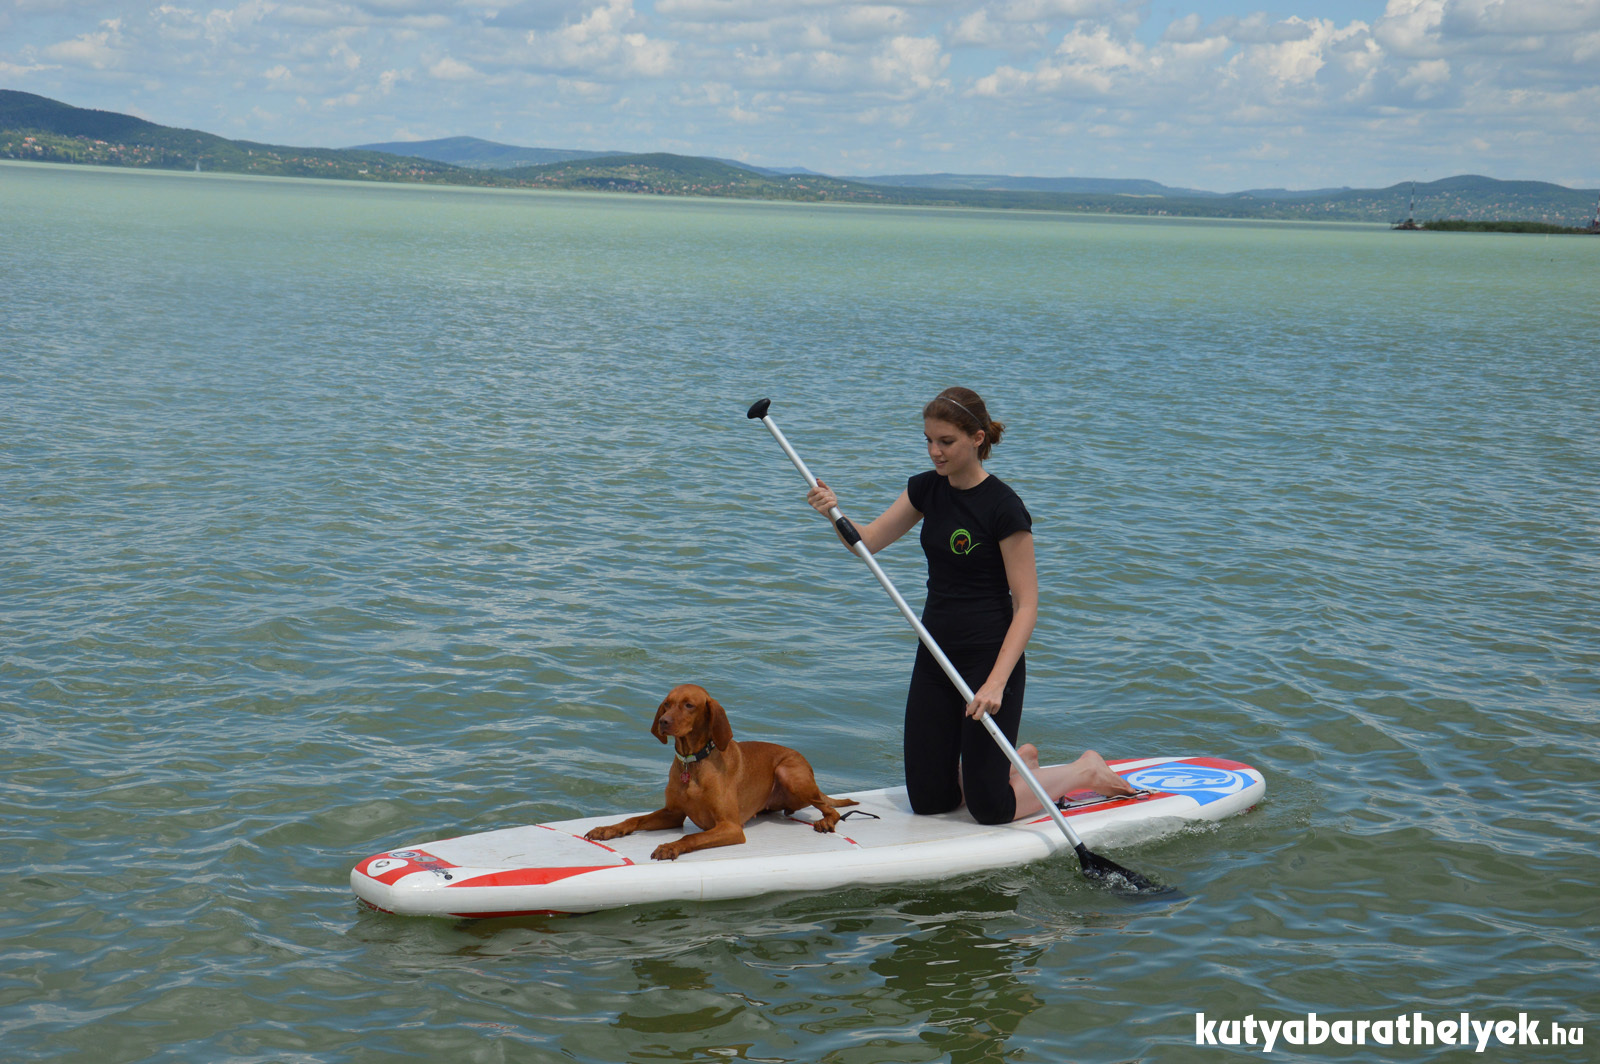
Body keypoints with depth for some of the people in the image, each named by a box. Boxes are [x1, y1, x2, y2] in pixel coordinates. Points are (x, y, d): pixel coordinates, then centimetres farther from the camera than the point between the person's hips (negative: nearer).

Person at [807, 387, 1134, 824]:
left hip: (990, 655, -7)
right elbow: (867, 541, 3)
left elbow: (1026, 604, -17)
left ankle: (1085, 771, 20)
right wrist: (833, 512, -18)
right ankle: (1019, 762, 32)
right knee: (928, 800, 8)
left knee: (989, 808, -4)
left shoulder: (1003, 507, -17)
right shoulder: (927, 489, 4)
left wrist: (996, 682, -26)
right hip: (936, 654, 7)